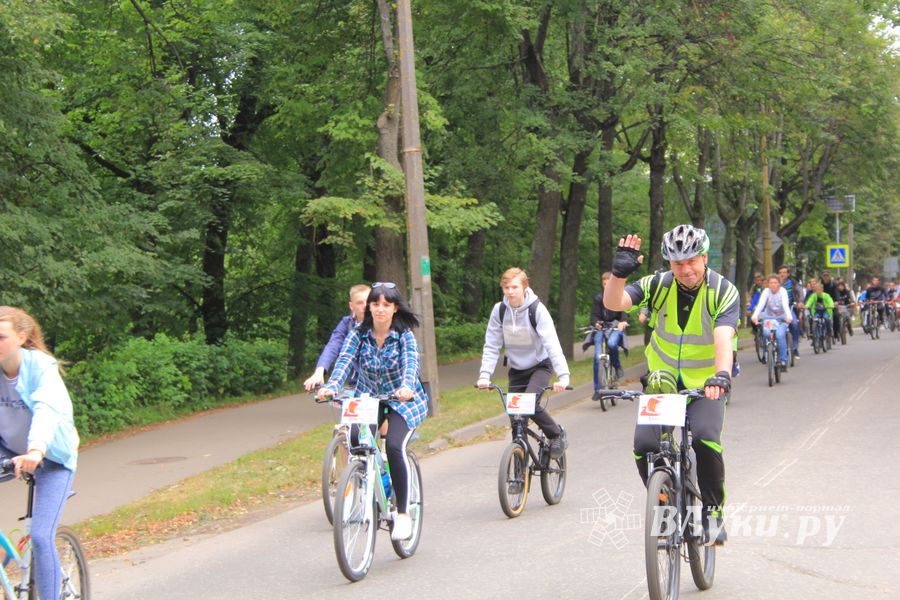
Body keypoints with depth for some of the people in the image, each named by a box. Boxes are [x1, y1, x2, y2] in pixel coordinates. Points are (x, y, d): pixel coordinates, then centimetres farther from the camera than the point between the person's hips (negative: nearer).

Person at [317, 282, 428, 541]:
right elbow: (344, 361, -19)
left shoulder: (404, 335, -12)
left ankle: (403, 513, -13)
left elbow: (411, 362, -29)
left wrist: (406, 387, -50)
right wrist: (331, 387, -39)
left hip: (403, 401, -2)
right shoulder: (358, 333, -6)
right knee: (355, 439, -27)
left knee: (395, 446, -27)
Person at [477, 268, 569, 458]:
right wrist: (484, 375, -24)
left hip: (539, 366, -4)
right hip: (516, 369, 4)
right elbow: (491, 346, -9)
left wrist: (563, 375, -40)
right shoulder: (499, 310, -10)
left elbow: (552, 344, -28)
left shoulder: (537, 310, -20)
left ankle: (557, 435, -1)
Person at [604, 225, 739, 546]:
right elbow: (613, 303, -22)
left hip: (706, 385, -2)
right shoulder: (658, 285, -10)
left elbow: (723, 337, -31)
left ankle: (713, 511, -7)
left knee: (705, 439, -29)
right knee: (645, 445, -17)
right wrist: (619, 273, -41)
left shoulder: (723, 291, -15)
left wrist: (722, 374, -48)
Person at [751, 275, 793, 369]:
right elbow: (761, 304, -25)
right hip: (769, 317, 2)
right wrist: (755, 315, -43)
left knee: (780, 335, -25)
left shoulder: (782, 291, -12)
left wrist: (789, 316, -46)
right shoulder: (766, 291, -9)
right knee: (767, 333, -25)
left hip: (781, 318, -2)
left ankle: (783, 361, -16)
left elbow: (785, 304, -27)